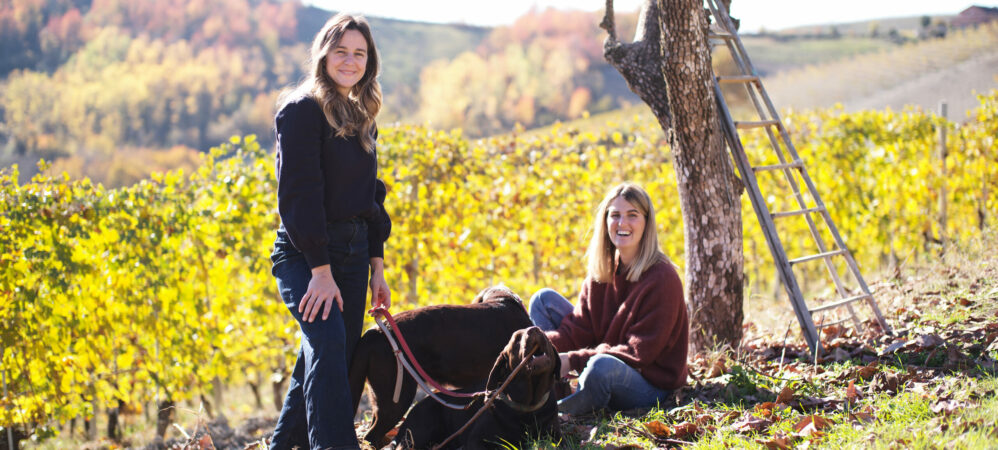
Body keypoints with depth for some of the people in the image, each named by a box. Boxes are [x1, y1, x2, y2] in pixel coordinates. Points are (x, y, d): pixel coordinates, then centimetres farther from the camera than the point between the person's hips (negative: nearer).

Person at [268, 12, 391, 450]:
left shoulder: (362, 117, 16)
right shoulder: (303, 109, -8)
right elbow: (299, 192, -15)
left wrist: (377, 266, 15)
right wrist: (320, 269, -20)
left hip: (352, 252, 7)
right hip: (304, 253, -7)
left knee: (327, 359, 5)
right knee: (328, 344, -25)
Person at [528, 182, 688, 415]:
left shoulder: (662, 278, -19)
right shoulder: (601, 270, 3)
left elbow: (641, 352, -22)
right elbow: (579, 327, 0)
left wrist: (572, 361, -27)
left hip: (649, 385, -8)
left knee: (602, 364, -43)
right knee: (544, 299, 5)